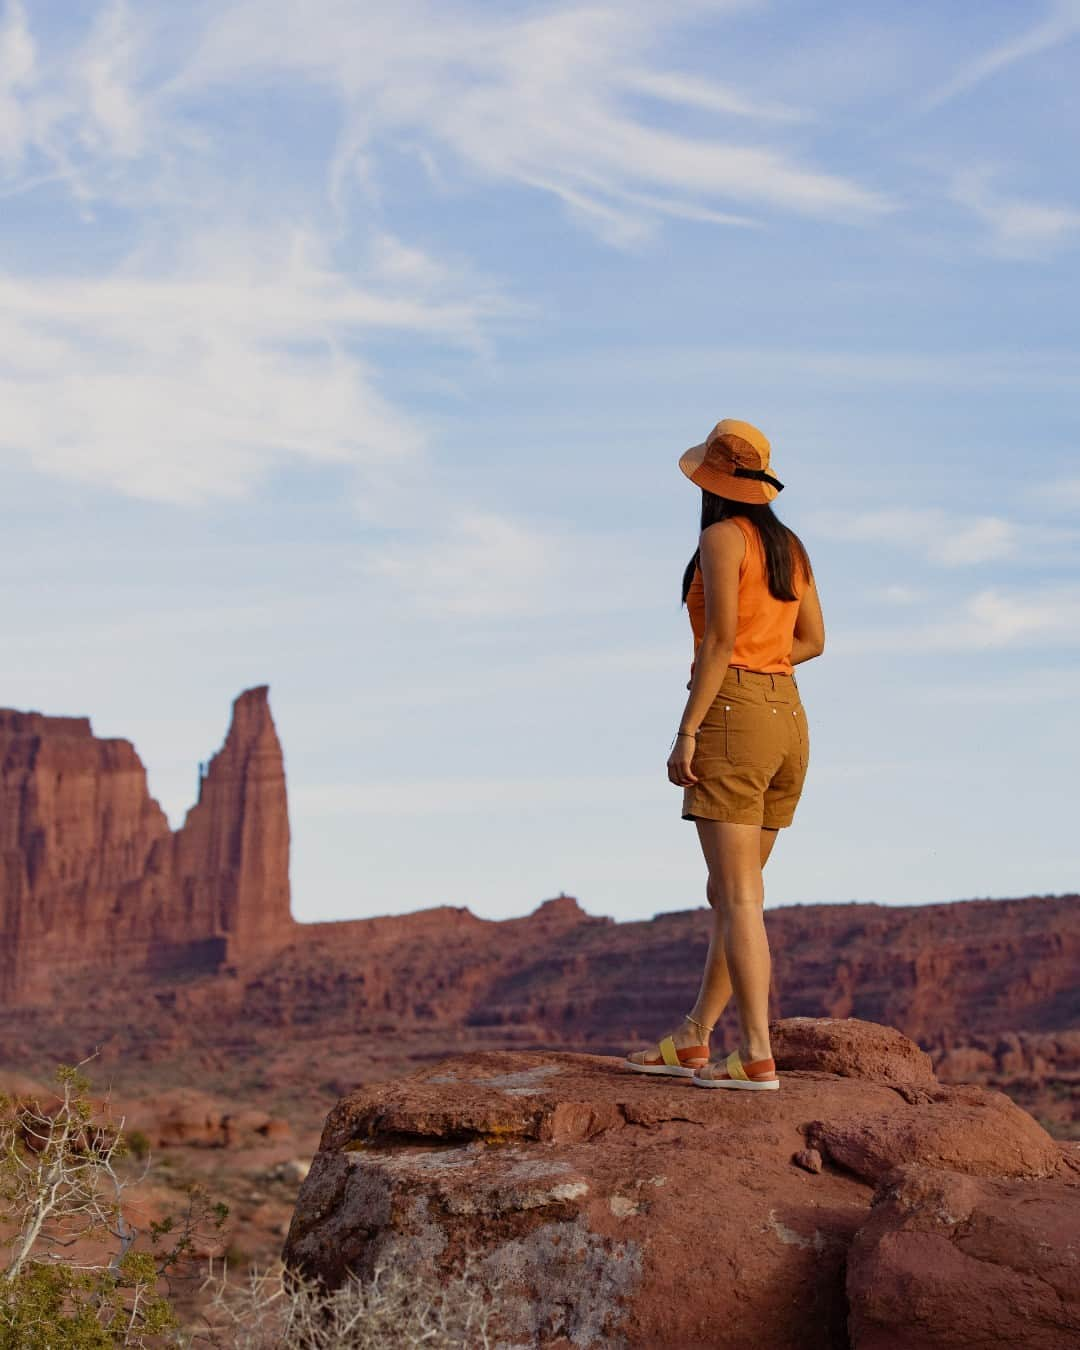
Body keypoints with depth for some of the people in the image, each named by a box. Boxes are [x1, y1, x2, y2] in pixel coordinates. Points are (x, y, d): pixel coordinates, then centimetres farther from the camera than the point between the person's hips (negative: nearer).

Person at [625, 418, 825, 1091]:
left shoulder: (722, 536, -7)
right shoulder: (790, 544, 15)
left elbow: (721, 637, -16)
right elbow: (812, 640, 18)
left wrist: (687, 730, -15)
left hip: (731, 718, -8)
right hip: (788, 719, 8)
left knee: (739, 896, -9)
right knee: (729, 891, 13)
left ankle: (757, 1057, -13)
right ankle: (693, 1040, 20)